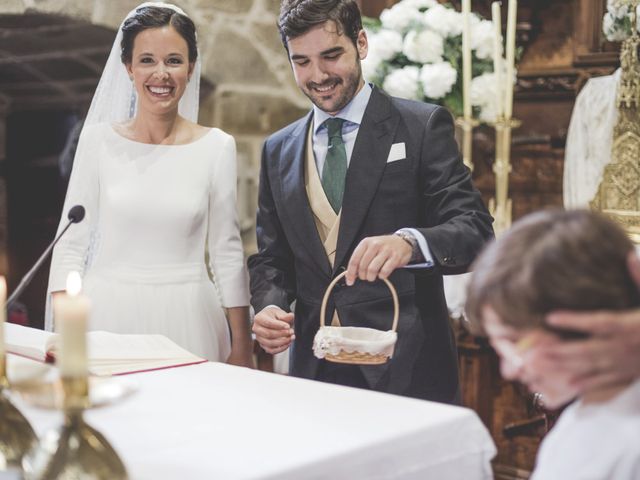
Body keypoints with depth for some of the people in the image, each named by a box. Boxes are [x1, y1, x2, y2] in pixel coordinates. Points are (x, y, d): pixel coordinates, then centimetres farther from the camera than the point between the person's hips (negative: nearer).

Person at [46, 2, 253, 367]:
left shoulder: (217, 147, 0)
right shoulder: (98, 141, 0)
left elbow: (227, 252, 3)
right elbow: (72, 244, 2)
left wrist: (241, 347, 1)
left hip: (186, 320, 0)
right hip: (108, 314, 0)